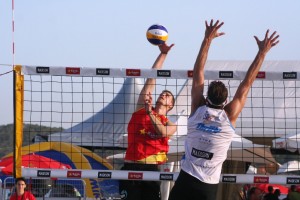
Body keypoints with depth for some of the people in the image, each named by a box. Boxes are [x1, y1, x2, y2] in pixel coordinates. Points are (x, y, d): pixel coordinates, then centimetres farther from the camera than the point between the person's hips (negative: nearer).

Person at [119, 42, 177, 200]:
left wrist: (149, 112, -17)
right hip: (131, 166, 0)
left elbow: (162, 132, -13)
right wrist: (163, 54, 9)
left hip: (151, 168, 0)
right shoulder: (142, 108, 12)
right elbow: (151, 78, 11)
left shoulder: (170, 125, 12)